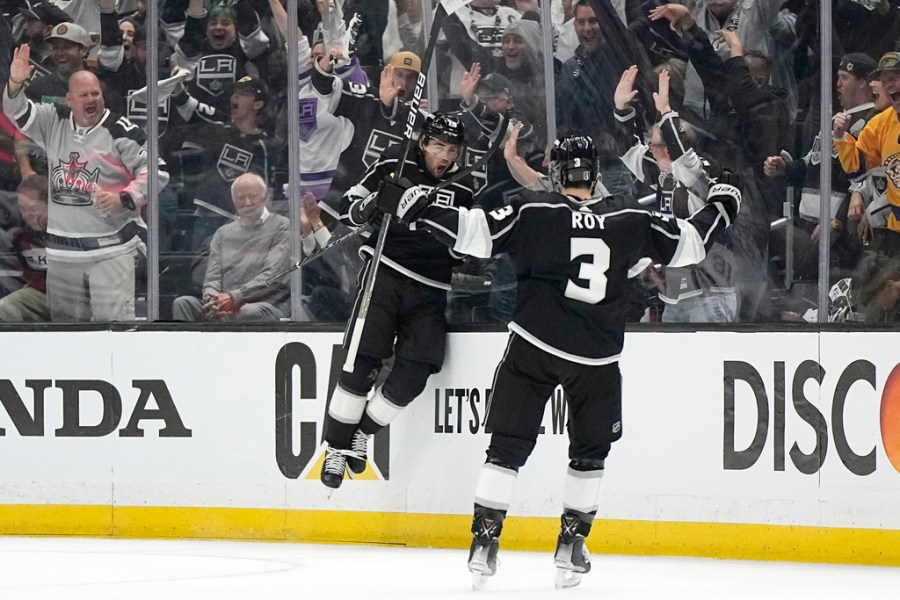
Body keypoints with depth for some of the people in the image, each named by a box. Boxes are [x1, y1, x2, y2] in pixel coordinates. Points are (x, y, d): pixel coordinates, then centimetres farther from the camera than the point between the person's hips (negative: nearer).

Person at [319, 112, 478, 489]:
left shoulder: (462, 191, 10)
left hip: (429, 293, 3)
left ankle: (363, 432, 12)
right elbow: (348, 208, 4)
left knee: (412, 376, -9)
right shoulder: (394, 167, 1)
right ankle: (338, 446, 0)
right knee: (362, 366, -12)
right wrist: (371, 206, -16)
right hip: (385, 276, -3)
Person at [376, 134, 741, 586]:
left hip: (533, 346, -1)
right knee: (590, 449, 17)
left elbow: (475, 232, -10)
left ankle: (485, 538, 1)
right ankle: (572, 545, 14)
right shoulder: (630, 222, 0)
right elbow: (687, 243, 10)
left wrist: (415, 210, -2)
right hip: (596, 358, 1)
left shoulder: (533, 211, -5)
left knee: (508, 443, 7)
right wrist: (719, 209, 28)